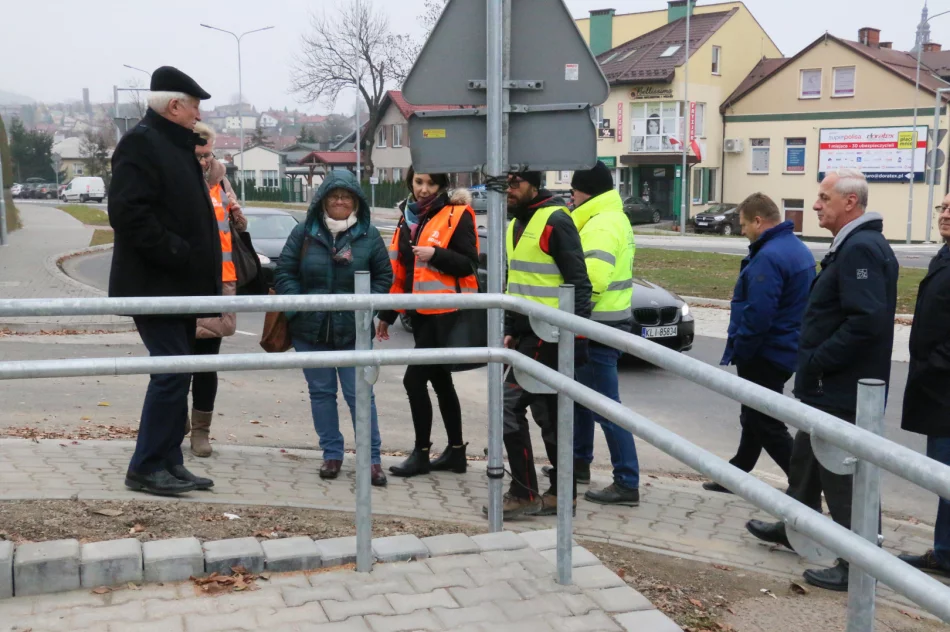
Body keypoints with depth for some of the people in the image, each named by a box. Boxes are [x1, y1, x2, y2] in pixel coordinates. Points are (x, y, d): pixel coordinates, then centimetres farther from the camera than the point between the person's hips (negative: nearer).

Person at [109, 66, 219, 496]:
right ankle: (146, 467, 0)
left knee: (177, 373, 11)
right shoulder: (141, 143, -11)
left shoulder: (177, 147, 18)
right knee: (171, 372, -9)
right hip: (154, 284, -10)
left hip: (178, 286, 10)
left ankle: (169, 463, 19)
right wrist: (178, 254, -22)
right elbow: (128, 212, -22)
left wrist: (200, 269, 13)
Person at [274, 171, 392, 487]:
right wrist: (298, 306, -8)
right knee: (321, 392, 10)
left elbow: (384, 276, 7)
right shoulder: (303, 233, 2)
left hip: (353, 333, -2)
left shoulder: (369, 235, 1)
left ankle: (372, 459, 8)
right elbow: (284, 274, 3)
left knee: (359, 394, -1)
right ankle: (332, 454, 23)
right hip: (310, 331, 2)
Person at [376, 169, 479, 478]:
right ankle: (455, 451, 24)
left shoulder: (457, 215, -8)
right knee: (440, 380, 13)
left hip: (445, 312, -8)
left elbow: (469, 264, -12)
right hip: (420, 312, 8)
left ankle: (422, 453, 4)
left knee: (414, 379, -10)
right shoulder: (408, 218, 13)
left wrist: (436, 255, -27)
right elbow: (399, 270, 17)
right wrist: (388, 314, 16)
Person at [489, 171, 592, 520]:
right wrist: (511, 330, 18)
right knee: (548, 414, 12)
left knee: (510, 406, -9)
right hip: (528, 332, 9)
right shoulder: (517, 223, 15)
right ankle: (561, 492, 21)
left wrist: (578, 335, -18)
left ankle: (523, 494, 0)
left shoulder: (555, 221, -13)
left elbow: (579, 282, -16)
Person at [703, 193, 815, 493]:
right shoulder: (798, 249, 9)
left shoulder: (768, 257, -24)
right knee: (755, 417, 20)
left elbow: (757, 316, -29)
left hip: (764, 355, -10)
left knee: (766, 425, -1)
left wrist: (738, 352, -15)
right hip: (784, 351, 10)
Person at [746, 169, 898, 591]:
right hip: (829, 386, 11)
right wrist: (813, 365, 14)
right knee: (806, 458, 24)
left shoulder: (861, 248, -21)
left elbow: (867, 320, -30)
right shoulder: (853, 245, 13)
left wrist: (816, 361, -22)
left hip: (841, 390, -11)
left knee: (842, 476, -2)